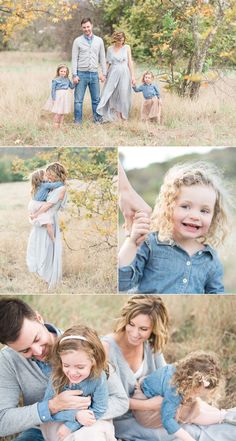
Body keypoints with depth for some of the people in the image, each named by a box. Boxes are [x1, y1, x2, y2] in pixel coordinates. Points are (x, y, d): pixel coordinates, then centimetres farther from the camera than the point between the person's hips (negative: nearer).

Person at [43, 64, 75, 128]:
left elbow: (72, 87, 18)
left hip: (65, 97, 5)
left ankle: (60, 125, 19)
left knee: (62, 113, 10)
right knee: (57, 113, -6)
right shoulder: (55, 80, -7)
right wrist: (54, 99, -14)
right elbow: (53, 90, -8)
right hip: (58, 97, -5)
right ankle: (55, 126, 2)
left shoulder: (67, 80, 9)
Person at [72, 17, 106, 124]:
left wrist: (104, 73, 4)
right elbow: (74, 59, -1)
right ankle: (77, 121, 4)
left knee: (96, 99, 6)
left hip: (94, 74, 2)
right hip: (81, 74, -2)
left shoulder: (99, 41, 8)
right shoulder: (77, 41, 1)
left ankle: (97, 119, 14)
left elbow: (102, 58, 11)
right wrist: (74, 75, -8)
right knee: (78, 99, -1)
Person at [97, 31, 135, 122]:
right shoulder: (110, 49, 7)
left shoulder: (127, 48, 4)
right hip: (113, 74, 1)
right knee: (112, 95, -4)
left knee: (123, 95, -1)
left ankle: (123, 116, 6)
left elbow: (130, 62, 5)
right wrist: (106, 75, 10)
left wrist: (132, 76, -1)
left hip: (124, 74, -1)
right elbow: (108, 63, 13)